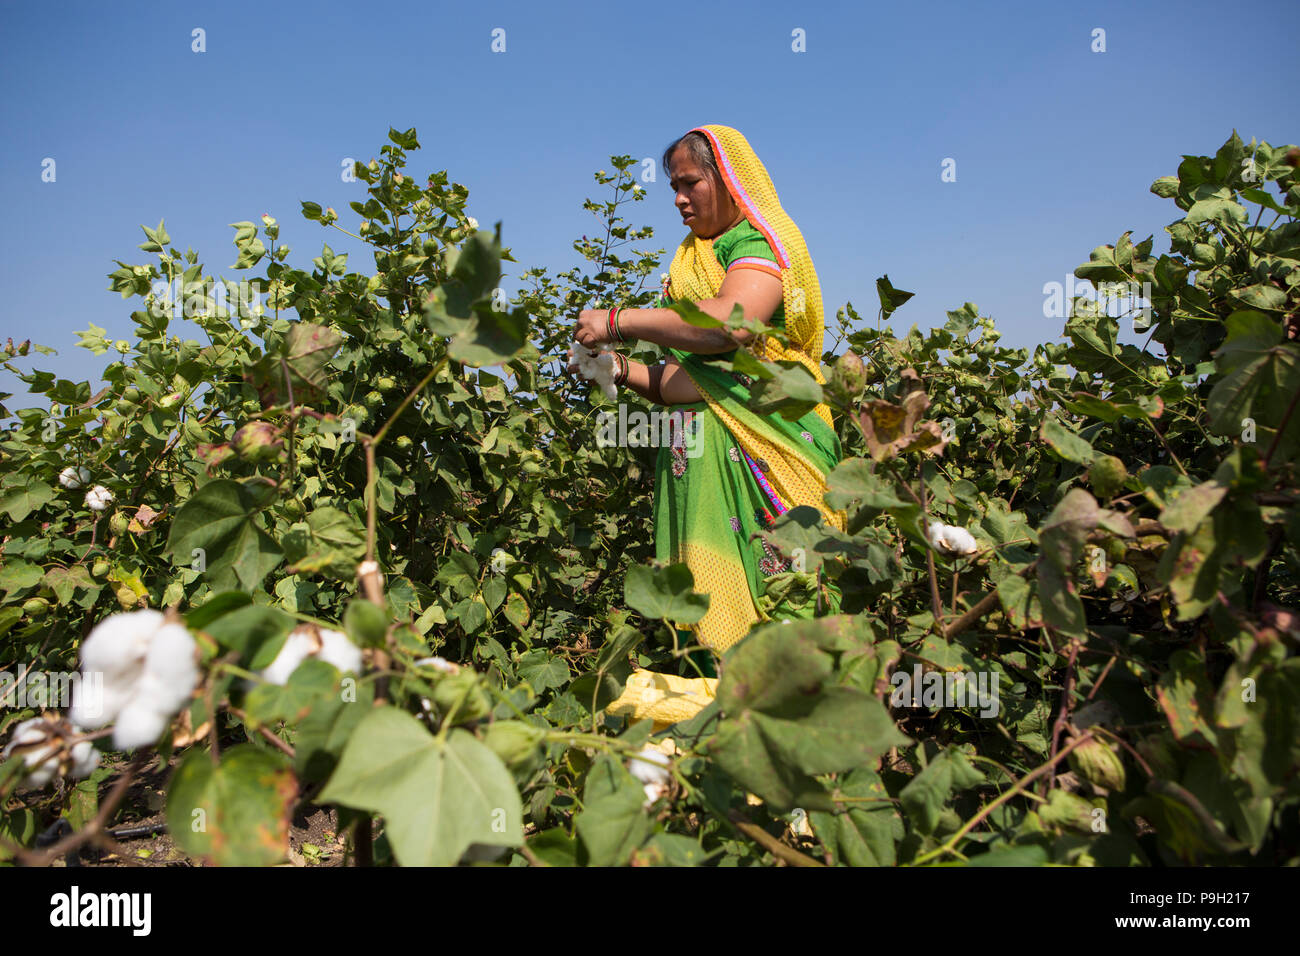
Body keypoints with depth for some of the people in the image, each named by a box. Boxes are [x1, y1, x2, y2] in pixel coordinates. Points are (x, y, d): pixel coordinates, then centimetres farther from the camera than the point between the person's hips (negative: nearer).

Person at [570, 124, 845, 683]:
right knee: (704, 607, -1)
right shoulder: (691, 262, 26)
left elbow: (728, 323, -20)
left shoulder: (762, 240, 3)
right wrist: (622, 369, 6)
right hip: (700, 454, 7)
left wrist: (617, 322, -14)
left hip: (763, 443, -7)